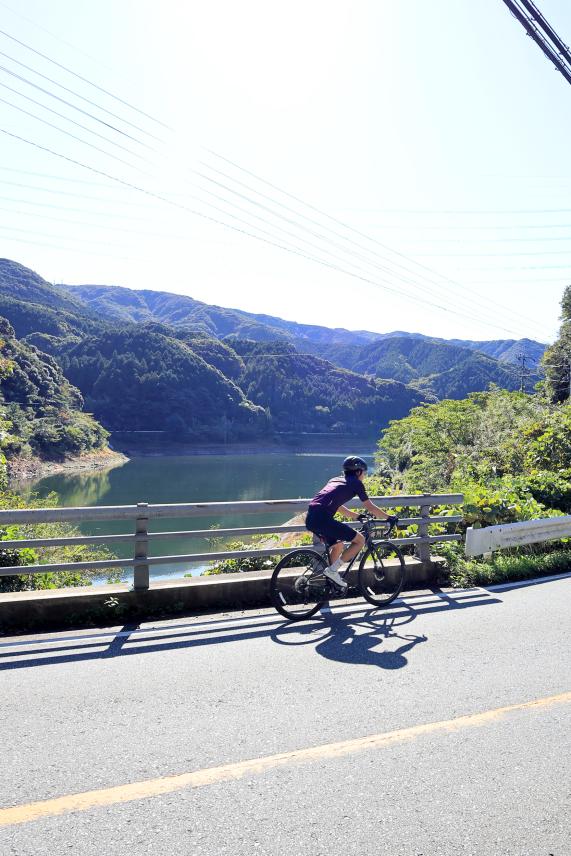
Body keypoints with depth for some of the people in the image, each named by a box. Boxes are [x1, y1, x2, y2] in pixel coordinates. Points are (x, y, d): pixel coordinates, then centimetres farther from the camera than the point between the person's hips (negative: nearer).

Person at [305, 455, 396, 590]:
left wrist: (356, 516, 46)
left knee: (338, 545, 28)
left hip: (310, 519, 8)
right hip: (323, 519, -8)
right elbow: (371, 508, 12)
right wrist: (389, 517, 26)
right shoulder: (356, 483, 9)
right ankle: (332, 570, 1)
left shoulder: (335, 480, 29)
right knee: (360, 540, 4)